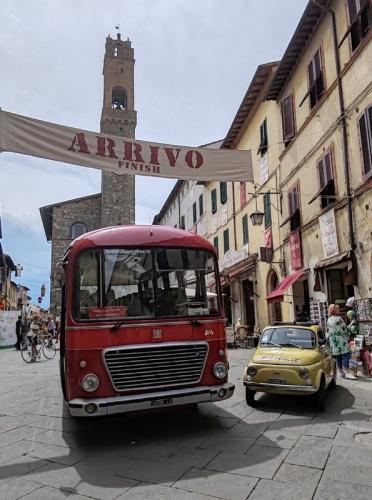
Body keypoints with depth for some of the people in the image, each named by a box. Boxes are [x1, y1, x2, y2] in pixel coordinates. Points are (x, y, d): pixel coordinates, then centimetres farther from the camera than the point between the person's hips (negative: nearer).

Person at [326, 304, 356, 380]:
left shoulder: (329, 320, 10)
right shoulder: (338, 318, -12)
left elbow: (327, 331, 14)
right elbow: (344, 330, -6)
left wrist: (328, 338, 21)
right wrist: (347, 338, 7)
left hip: (333, 342, 7)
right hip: (341, 341, -7)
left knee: (338, 356, 10)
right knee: (345, 355, -7)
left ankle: (341, 372, 16)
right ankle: (347, 372, -11)